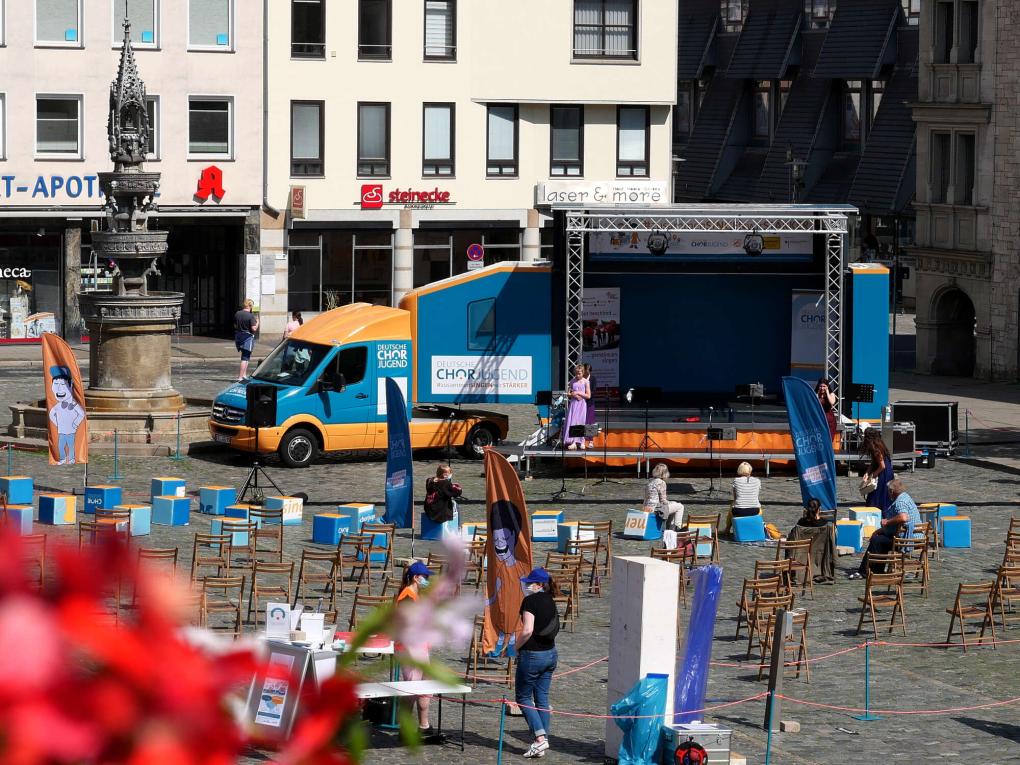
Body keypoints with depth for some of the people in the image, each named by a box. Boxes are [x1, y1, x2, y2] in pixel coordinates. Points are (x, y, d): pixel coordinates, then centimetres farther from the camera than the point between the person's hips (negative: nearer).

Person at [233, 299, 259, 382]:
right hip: (248, 337, -6)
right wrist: (257, 322, -1)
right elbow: (254, 328, -18)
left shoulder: (237, 314, 3)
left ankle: (244, 374, 19)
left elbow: (235, 326, 11)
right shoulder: (251, 316, -16)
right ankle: (240, 377, -4)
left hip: (238, 336, 6)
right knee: (245, 358, -2)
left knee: (245, 357, 20)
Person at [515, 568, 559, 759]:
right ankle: (543, 743, 10)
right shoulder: (550, 602, 8)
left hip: (532, 655, -7)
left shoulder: (530, 601, -16)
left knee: (523, 698, 4)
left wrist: (517, 648, -9)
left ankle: (540, 738, -9)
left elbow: (527, 630, -24)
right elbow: (553, 629, 12)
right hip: (550, 654, 7)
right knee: (542, 699, 11)